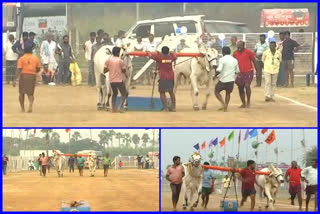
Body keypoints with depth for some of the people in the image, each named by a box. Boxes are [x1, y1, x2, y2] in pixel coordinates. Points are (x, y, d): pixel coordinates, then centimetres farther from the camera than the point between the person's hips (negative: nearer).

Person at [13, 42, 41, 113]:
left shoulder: (21, 59, -6)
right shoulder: (36, 58, 2)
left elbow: (19, 70, -13)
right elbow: (38, 69, 6)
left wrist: (15, 80, -13)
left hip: (23, 75, -2)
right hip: (32, 76, 2)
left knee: (21, 93, 16)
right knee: (30, 93, 8)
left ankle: (22, 108, 15)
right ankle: (30, 106, -19)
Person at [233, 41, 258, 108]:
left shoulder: (248, 52, -9)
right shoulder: (235, 53, 4)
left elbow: (254, 61, -4)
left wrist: (257, 70, -4)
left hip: (248, 72, -5)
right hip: (240, 73, 5)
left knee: (247, 86, -18)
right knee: (240, 88, 4)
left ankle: (248, 102, -2)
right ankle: (243, 103, 15)